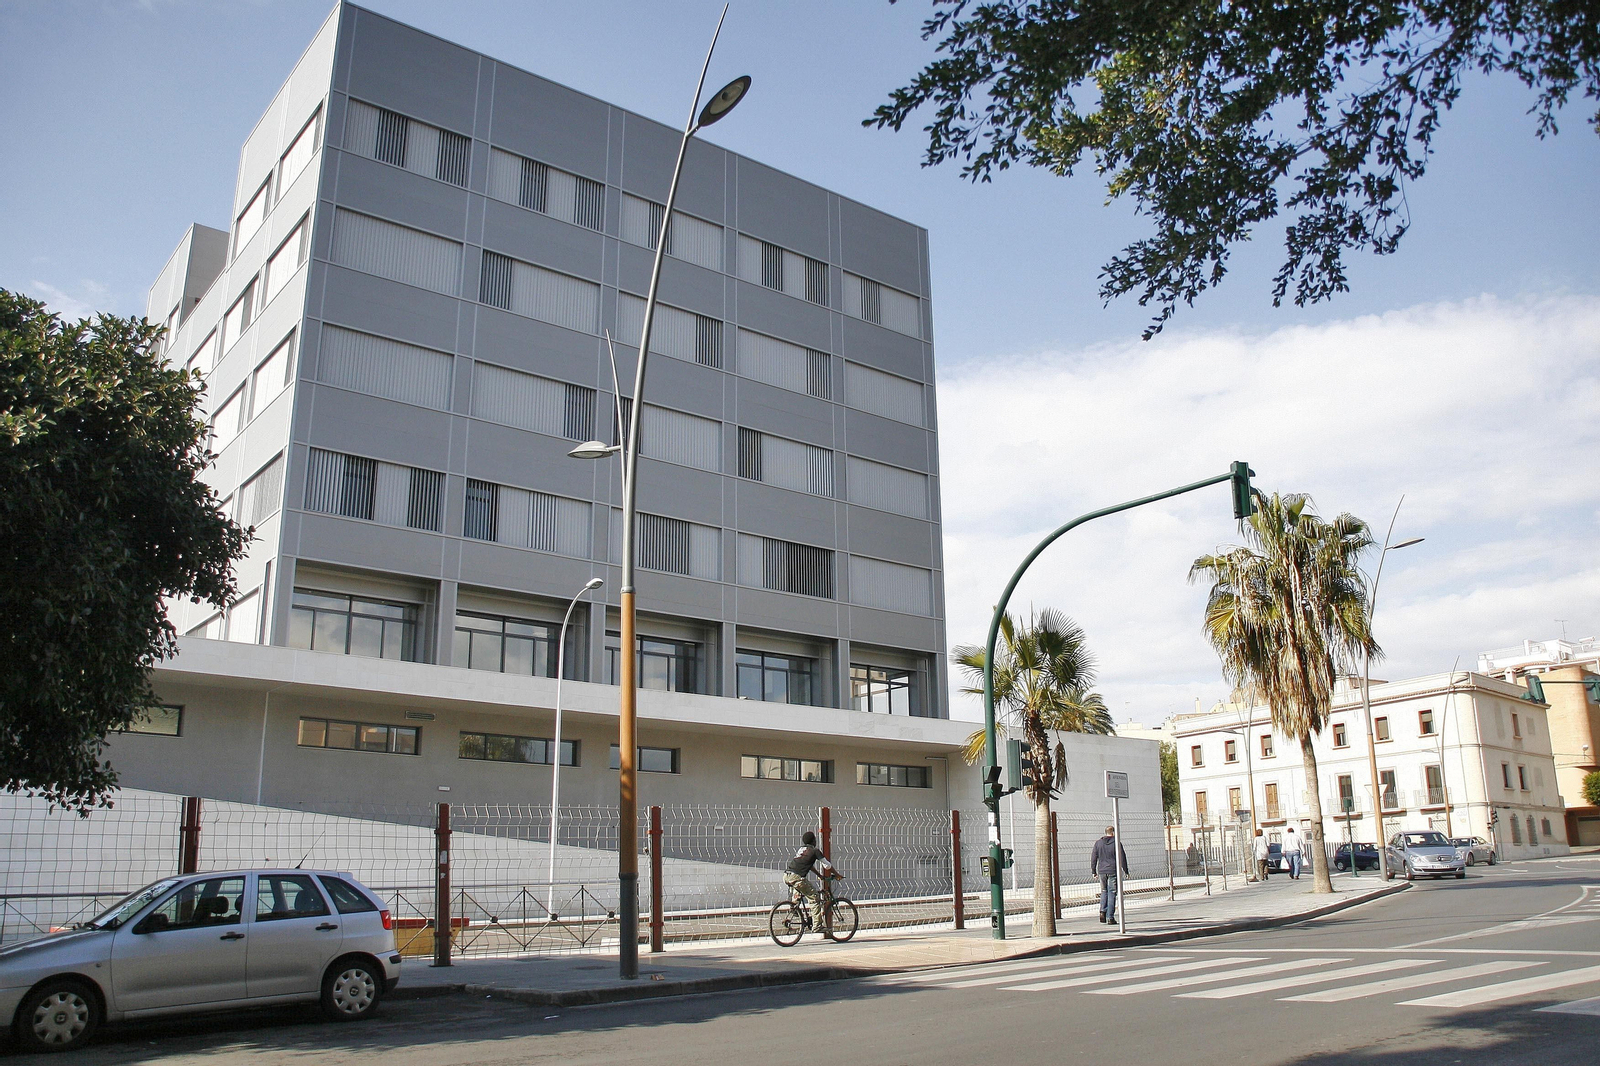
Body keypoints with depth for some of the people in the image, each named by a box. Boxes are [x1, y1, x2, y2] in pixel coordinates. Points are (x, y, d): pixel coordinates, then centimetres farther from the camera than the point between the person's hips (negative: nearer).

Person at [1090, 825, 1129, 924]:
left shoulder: (1098, 843, 5)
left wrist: (1093, 871, 12)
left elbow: (1093, 858, 6)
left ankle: (1102, 912, -1)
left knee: (1104, 892, 17)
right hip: (1113, 871, -3)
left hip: (1102, 871, 3)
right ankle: (1110, 917, 2)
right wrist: (1125, 871, 2)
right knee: (1112, 893, 2)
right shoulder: (1116, 843, -6)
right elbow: (1122, 858, -7)